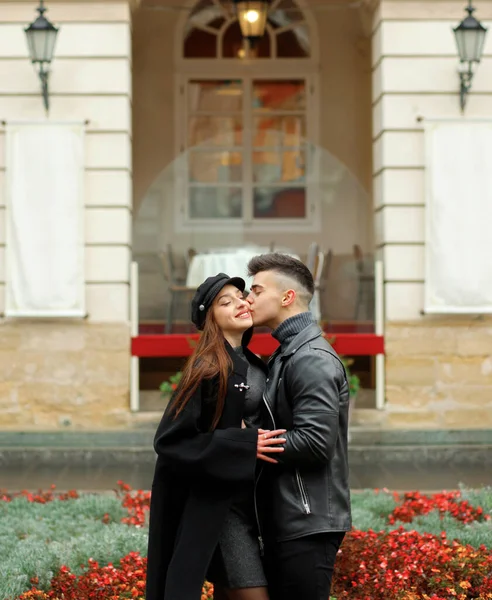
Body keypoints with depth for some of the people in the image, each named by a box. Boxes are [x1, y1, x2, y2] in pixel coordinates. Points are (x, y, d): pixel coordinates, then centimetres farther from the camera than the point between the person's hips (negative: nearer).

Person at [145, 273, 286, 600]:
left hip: (248, 498, 8)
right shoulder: (208, 369, -13)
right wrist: (245, 444, -22)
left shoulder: (256, 366, 10)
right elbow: (171, 439, -18)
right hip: (217, 502, -8)